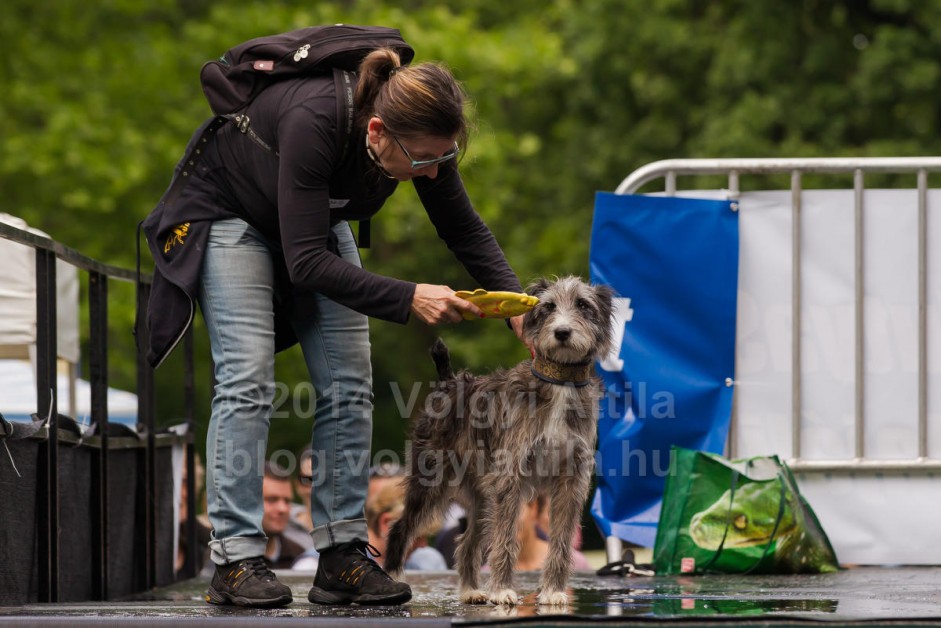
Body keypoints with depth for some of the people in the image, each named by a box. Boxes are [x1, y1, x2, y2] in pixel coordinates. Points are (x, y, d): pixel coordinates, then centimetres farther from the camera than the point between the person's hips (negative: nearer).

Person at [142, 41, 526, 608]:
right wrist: (409, 299, -46)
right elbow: (308, 263, -40)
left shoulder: (420, 134, -25)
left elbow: (466, 231, -9)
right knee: (247, 379, -17)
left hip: (319, 219, 6)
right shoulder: (313, 122, -42)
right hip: (227, 213, -6)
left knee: (349, 384, -5)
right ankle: (235, 559, -15)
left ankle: (343, 556, -3)